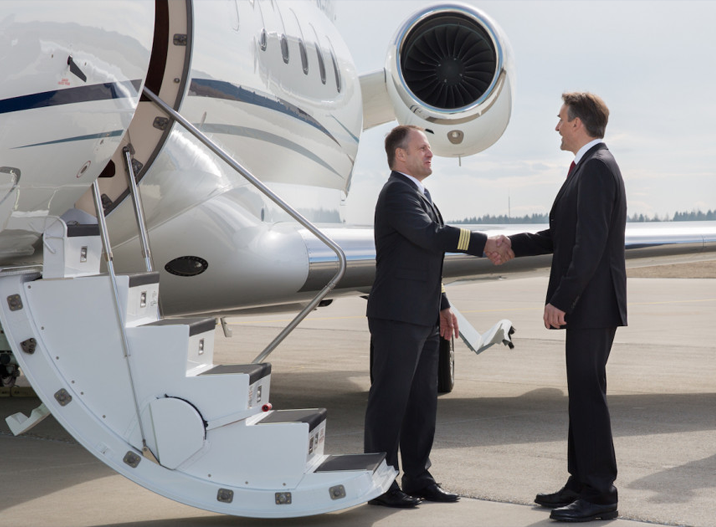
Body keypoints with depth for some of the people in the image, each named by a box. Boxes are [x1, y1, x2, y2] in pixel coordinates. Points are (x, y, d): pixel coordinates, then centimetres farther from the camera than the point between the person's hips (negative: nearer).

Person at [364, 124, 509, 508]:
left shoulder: (418, 194, 21)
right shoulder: (397, 193, -11)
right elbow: (429, 236, -26)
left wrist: (442, 306, 24)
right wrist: (483, 244, -22)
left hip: (422, 318, 10)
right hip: (397, 317, -10)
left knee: (422, 400, 12)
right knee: (389, 400, -4)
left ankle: (417, 477, 20)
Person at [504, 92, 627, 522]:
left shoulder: (597, 167, -15)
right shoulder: (590, 166, 17)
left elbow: (591, 244, -22)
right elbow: (565, 236, 21)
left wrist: (560, 301, -22)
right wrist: (514, 244, 17)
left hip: (592, 304, -10)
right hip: (587, 307, 10)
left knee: (588, 395, -6)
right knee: (583, 394, 14)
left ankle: (600, 496, 0)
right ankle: (582, 484, 23)